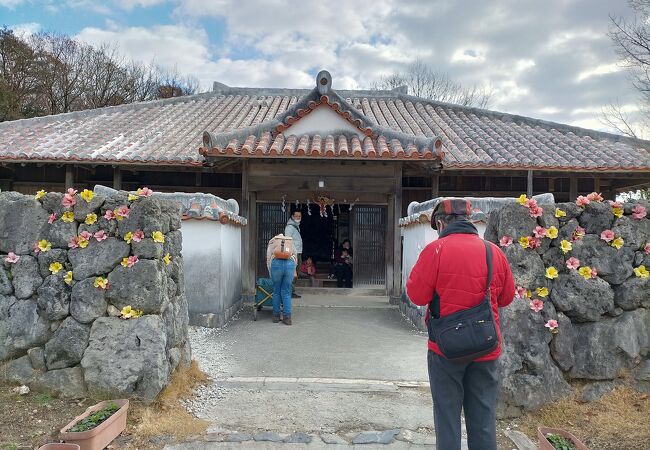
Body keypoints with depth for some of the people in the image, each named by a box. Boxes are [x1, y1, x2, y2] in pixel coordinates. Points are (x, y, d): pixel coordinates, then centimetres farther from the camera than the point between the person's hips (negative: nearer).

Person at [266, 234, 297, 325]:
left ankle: (276, 316, 19)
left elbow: (268, 260, 18)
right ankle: (287, 317, 7)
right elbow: (295, 259, 23)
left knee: (276, 291, 12)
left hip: (276, 264, -1)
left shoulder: (272, 242, 26)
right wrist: (293, 273, 29)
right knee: (286, 292, 9)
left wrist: (271, 275, 23)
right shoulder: (291, 242, 31)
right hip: (290, 264, 1)